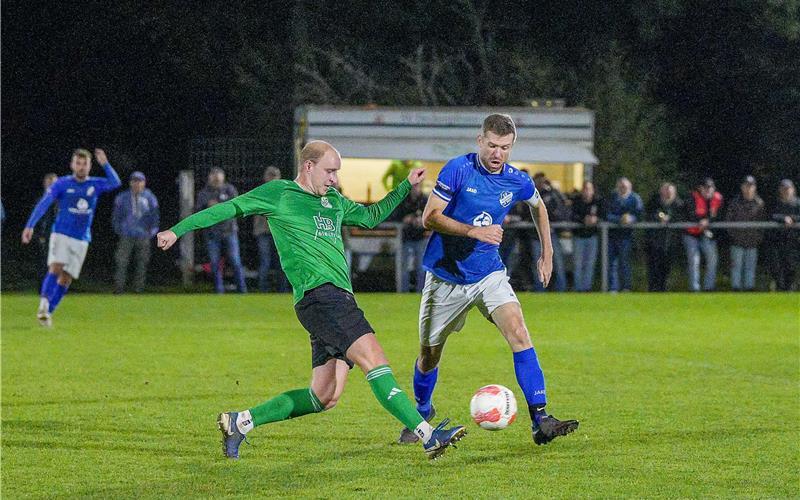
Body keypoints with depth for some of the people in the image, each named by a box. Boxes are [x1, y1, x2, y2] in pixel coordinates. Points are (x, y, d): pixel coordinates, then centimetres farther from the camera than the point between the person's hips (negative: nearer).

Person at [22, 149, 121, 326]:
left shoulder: (95, 185, 6)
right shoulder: (62, 183, -2)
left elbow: (115, 183, -11)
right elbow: (43, 204, -10)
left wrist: (105, 164, -19)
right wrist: (30, 226, -20)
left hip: (82, 240, 3)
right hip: (61, 235, -3)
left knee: (66, 278, 1)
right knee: (56, 268, -24)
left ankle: (48, 312, 9)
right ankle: (43, 304, -30)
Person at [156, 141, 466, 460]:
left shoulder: (334, 201, 24)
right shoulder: (278, 193, 4)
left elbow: (371, 217, 39)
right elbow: (229, 208, 7)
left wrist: (407, 186, 32)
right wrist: (177, 230, 4)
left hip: (339, 299, 9)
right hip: (318, 295, -9)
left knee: (324, 398, 6)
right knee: (374, 359, -19)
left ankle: (239, 422, 16)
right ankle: (427, 434, -23)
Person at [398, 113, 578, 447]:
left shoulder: (517, 182, -3)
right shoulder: (458, 169, -14)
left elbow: (538, 206, 20)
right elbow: (430, 217, -16)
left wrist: (547, 254, 19)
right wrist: (474, 231, -27)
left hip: (488, 274, 1)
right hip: (445, 277, -1)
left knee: (518, 332, -22)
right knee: (430, 355, 10)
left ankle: (540, 420, -26)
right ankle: (421, 414, 39)